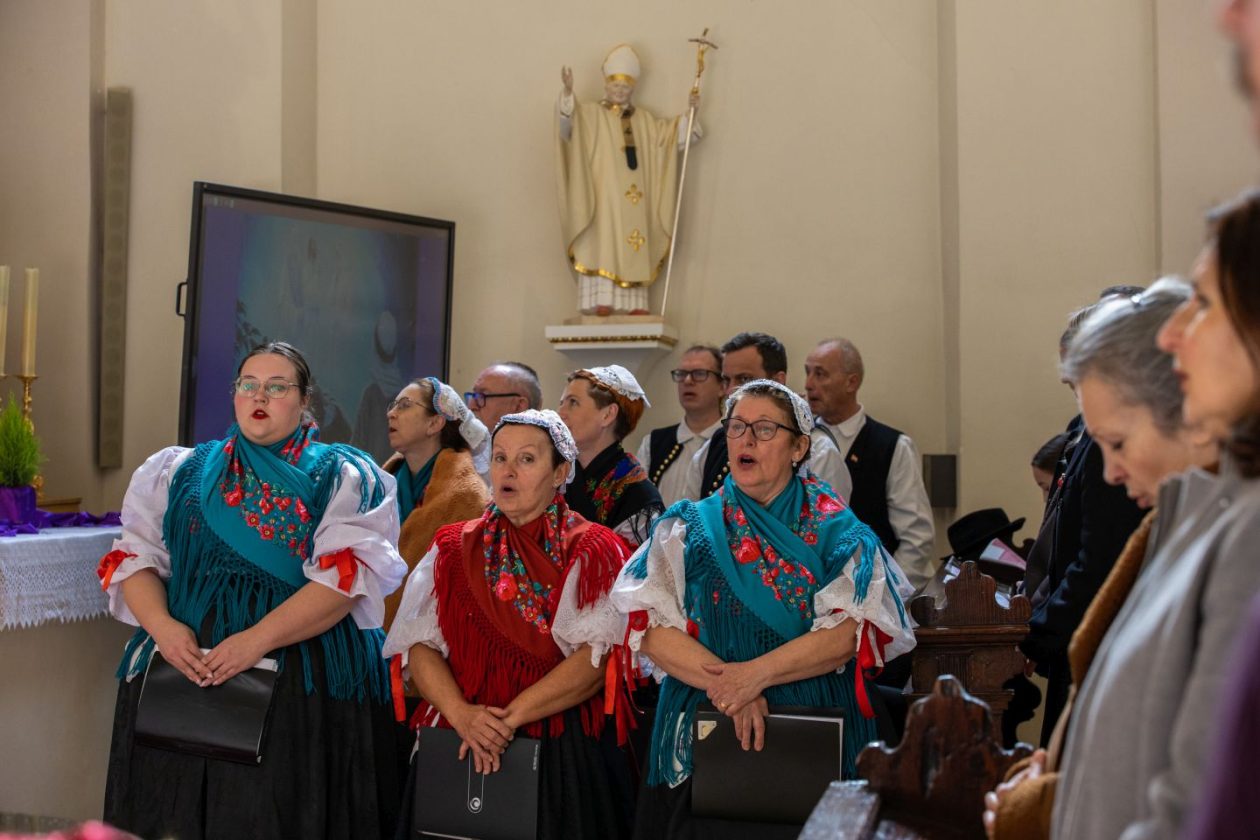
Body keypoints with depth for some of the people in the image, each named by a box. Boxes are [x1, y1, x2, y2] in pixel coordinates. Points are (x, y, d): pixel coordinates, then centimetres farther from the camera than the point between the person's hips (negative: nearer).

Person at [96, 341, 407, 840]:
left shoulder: (341, 476, 4)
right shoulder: (179, 471, 16)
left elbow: (348, 574, -9)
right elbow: (134, 556, 8)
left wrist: (259, 638, -19)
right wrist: (162, 625, -12)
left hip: (300, 681, -3)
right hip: (181, 666, 3)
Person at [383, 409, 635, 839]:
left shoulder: (592, 553, -1)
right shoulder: (454, 549, 9)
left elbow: (599, 655, -11)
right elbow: (419, 645, 1)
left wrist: (509, 717, -18)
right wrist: (461, 714, -16)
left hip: (562, 754, -2)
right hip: (458, 749, 3)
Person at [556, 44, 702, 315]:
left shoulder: (643, 119, 17)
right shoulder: (591, 114, 3)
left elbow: (673, 135, 21)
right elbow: (567, 123, -16)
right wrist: (568, 93, -34)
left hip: (633, 199, 5)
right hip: (603, 196, -4)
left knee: (633, 248, -1)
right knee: (603, 245, -13)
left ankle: (634, 304, -2)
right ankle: (601, 301, -19)